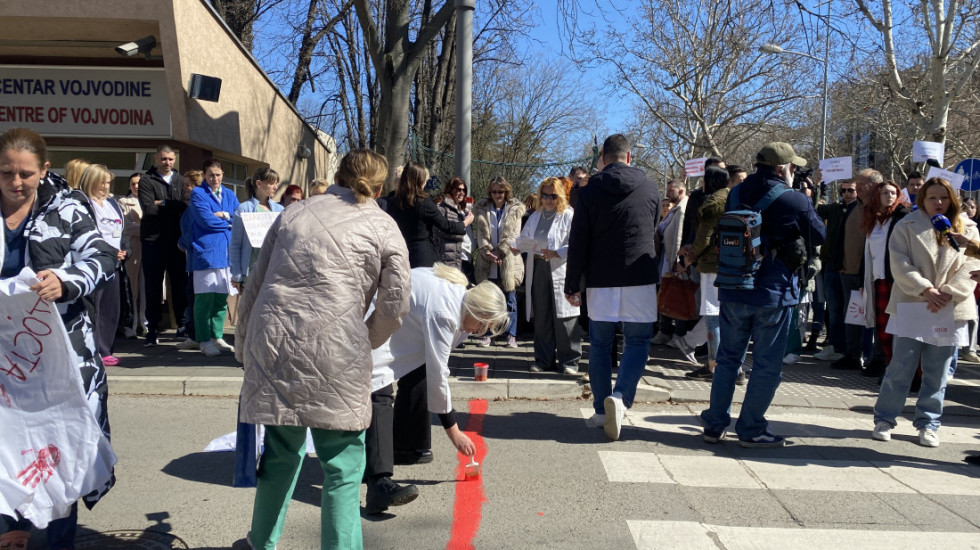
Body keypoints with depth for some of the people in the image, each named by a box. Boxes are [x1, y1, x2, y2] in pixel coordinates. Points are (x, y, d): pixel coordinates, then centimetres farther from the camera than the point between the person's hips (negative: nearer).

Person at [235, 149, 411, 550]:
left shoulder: (293, 212, 18)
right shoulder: (382, 226, 7)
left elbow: (254, 285, 17)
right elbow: (395, 305, 3)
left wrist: (243, 346, 26)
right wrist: (365, 344, 20)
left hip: (271, 344, 5)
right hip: (334, 353, -5)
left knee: (282, 452, 23)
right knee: (343, 466, 6)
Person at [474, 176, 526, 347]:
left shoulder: (515, 209, 4)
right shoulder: (482, 209, 8)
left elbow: (513, 235, -4)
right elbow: (480, 234, 0)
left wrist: (498, 253, -13)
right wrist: (488, 253, -14)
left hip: (508, 262, -1)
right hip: (486, 263, 1)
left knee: (510, 300, 4)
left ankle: (511, 335, 11)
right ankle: (487, 334, 14)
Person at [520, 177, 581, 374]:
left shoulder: (569, 216, -4)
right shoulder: (535, 216, 18)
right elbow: (524, 238, 23)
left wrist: (556, 253, -22)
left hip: (560, 271, -6)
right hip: (538, 271, 6)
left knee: (563, 317, -4)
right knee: (541, 318, 9)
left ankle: (569, 361, 5)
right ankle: (544, 360, 18)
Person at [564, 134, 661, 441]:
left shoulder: (590, 191, -1)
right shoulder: (650, 189, 4)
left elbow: (578, 242, -3)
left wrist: (572, 285, 1)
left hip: (600, 280, 0)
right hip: (641, 278, 0)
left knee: (600, 344, 10)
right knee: (638, 341, 6)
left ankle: (602, 410, 13)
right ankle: (620, 397, -14)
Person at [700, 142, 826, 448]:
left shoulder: (735, 195, 4)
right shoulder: (796, 201, -11)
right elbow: (820, 237, 3)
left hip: (732, 292, 5)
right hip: (773, 294, -5)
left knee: (728, 358, 14)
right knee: (767, 364, 7)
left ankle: (715, 425, 18)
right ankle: (751, 430, 13)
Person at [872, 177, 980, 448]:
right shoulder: (906, 226, 2)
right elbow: (900, 264, -7)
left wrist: (947, 294, -14)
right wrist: (926, 290, -17)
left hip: (949, 312, 2)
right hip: (911, 307, -2)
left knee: (937, 374, 8)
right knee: (901, 368, 0)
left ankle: (928, 423, 20)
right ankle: (884, 419, 11)